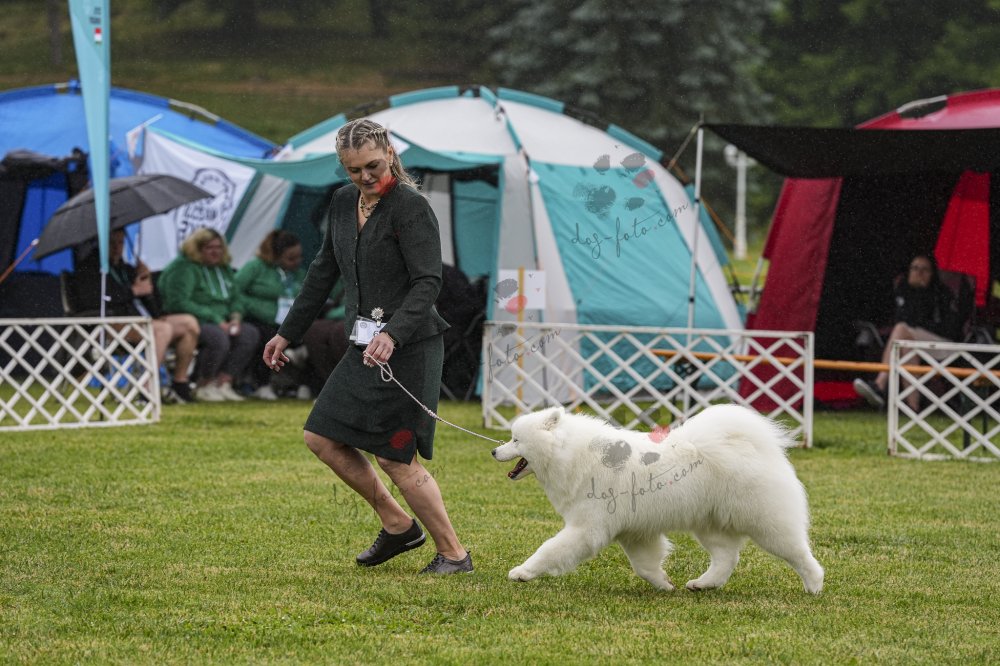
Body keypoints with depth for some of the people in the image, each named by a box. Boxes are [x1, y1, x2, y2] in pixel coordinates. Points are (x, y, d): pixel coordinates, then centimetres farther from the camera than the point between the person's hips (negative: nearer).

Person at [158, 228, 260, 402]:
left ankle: (223, 383, -13)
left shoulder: (223, 269, 18)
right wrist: (216, 320, -20)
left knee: (251, 334, -15)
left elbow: (236, 299, 23)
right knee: (218, 337, -37)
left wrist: (236, 317, -3)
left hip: (221, 323, 9)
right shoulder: (184, 268, -9)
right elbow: (179, 302, -19)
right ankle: (204, 386, -16)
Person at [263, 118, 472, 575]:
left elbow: (427, 283, -19)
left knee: (395, 457, -8)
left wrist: (392, 334, -33)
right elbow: (323, 274, 20)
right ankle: (398, 525, 20)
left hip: (408, 346, -8)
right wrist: (288, 333, 23)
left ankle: (453, 553, 4)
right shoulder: (343, 203, 9)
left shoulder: (410, 207, -13)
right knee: (322, 438, 9)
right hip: (365, 346, 8)